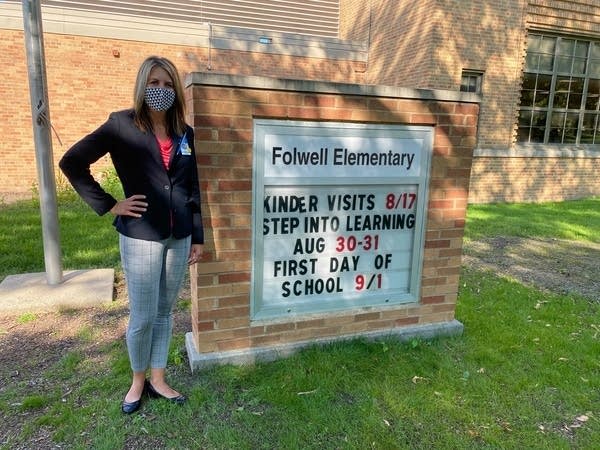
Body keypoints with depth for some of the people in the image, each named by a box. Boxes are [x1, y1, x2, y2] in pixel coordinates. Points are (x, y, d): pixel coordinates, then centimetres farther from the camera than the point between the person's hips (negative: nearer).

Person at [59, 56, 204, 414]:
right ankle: (138, 381, 30)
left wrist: (198, 237, 8)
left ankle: (158, 380, 31)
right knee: (143, 316, 5)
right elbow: (72, 162, -6)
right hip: (140, 238, -4)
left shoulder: (184, 133, 7)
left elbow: (193, 189, 9)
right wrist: (109, 205, -8)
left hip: (179, 237, 4)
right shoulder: (122, 124, -6)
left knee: (165, 312, 14)